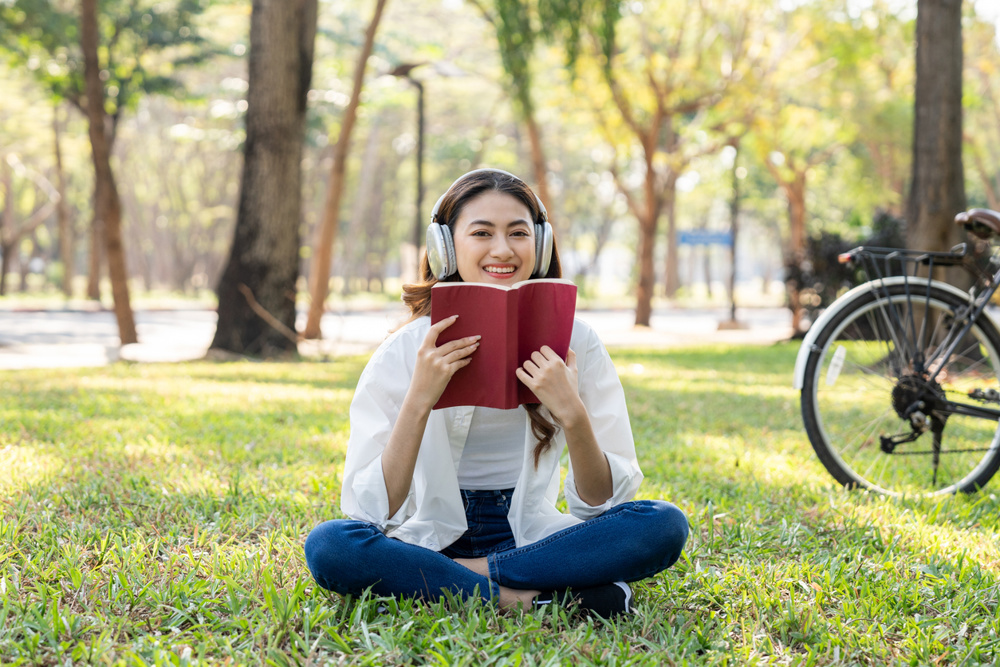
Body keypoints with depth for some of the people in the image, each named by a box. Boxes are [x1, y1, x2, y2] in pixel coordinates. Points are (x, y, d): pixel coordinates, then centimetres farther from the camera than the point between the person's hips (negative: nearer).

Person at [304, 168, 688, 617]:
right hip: (431, 540, -1)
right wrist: (419, 399, -25)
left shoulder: (575, 345, -3)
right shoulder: (405, 353, -8)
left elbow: (604, 501, -5)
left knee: (665, 525, -25)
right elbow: (369, 511, -14)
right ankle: (533, 598, -23)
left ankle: (453, 577, -19)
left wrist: (573, 414, -22)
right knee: (328, 545, -32)